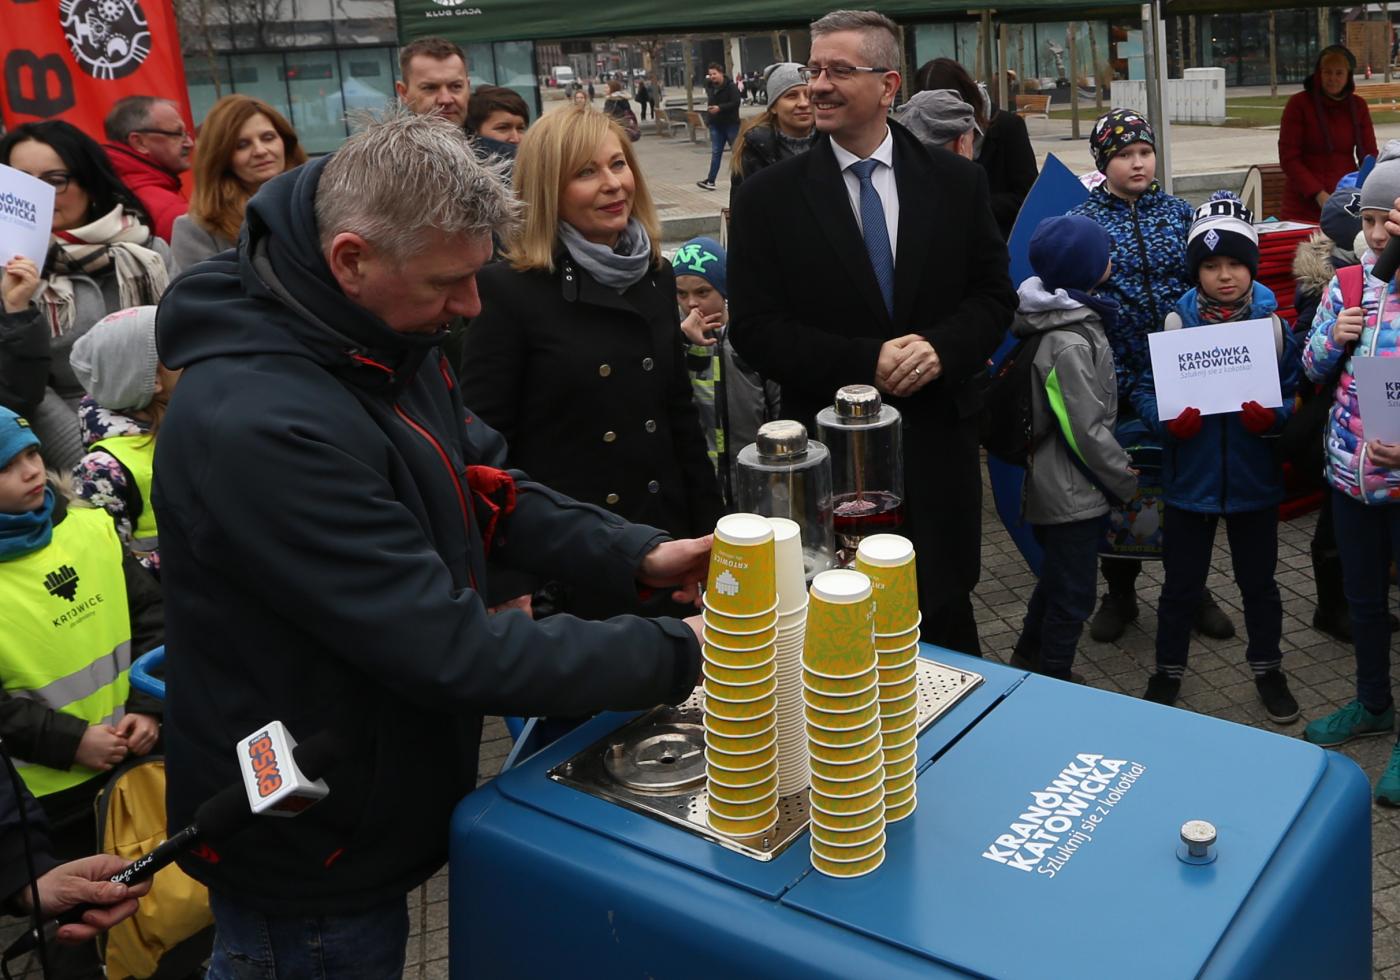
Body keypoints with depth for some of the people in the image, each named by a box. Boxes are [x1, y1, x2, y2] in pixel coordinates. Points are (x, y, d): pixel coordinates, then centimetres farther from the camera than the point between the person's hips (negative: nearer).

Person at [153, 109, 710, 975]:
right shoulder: (260, 429, -34)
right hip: (308, 858, -8)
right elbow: (448, 649, -33)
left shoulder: (382, 337, -4)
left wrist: (638, 556, -8)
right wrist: (678, 655, -25)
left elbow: (484, 488, 6)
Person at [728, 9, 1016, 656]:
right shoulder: (768, 197, -4)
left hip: (938, 439, 2)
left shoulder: (957, 182, 3)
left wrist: (941, 347, -16)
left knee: (946, 619, 15)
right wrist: (865, 363, -18)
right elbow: (754, 330, -8)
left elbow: (995, 296, 5)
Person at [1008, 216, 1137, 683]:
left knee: (1057, 578, 24)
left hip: (1060, 484, 10)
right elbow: (1087, 431, -22)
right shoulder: (1067, 343, -25)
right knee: (1073, 595, 4)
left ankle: (1027, 661, 41)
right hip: (1072, 492, -10)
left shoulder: (1071, 317, 4)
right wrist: (1127, 481, -9)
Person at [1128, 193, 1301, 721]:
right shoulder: (1175, 324, -7)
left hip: (1254, 480, 1)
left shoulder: (1273, 325, -4)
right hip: (1190, 479, -1)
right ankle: (1168, 671, 30)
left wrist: (1272, 416, -21)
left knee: (1258, 580, 16)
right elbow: (1144, 391, -3)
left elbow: (1293, 396, 0)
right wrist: (1167, 420, -22)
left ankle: (1267, 669, 36)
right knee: (1181, 583, 12)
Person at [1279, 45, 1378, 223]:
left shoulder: (1358, 106, 8)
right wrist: (1318, 194, -20)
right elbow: (1288, 158, -9)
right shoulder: (1298, 103, -4)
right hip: (1305, 205, -3)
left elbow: (1369, 154, 7)